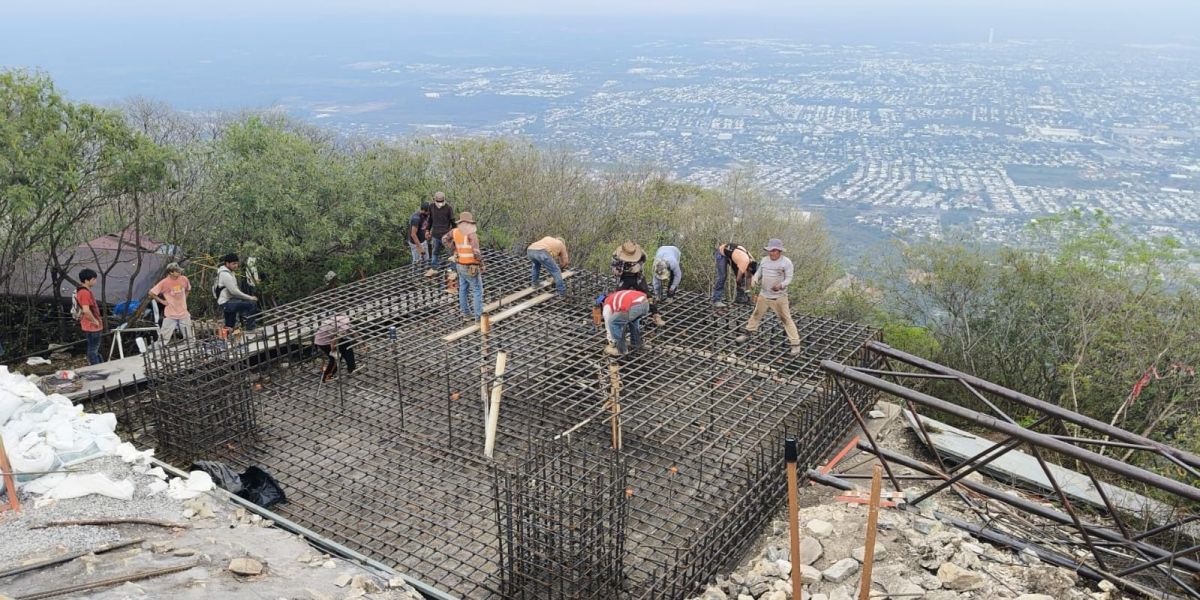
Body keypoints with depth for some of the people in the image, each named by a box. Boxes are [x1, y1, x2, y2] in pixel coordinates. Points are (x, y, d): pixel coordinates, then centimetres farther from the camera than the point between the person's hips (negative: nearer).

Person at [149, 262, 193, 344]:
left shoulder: (184, 279, -2)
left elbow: (188, 290, 19)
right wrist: (162, 301, -8)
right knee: (164, 339, -2)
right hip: (170, 315, -4)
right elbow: (151, 293, -11)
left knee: (189, 338, 13)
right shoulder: (164, 283, -16)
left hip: (183, 314, 4)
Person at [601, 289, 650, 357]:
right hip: (645, 303, 8)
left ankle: (621, 350, 19)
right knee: (634, 319, 39)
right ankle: (636, 344, 44)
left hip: (633, 307, -8)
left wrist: (611, 344, 40)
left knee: (614, 323, 13)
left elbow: (608, 325, 28)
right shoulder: (618, 297, 42)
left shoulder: (607, 305, 22)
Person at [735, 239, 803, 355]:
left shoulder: (786, 262, -12)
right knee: (756, 314, 20)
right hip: (764, 295, 6)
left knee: (786, 319, -4)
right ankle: (748, 334, 41)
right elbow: (758, 273, 13)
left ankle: (795, 344, 3)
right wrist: (755, 280, -10)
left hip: (779, 297, -6)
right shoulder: (765, 260, 5)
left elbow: (788, 279, -14)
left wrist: (780, 286, -34)